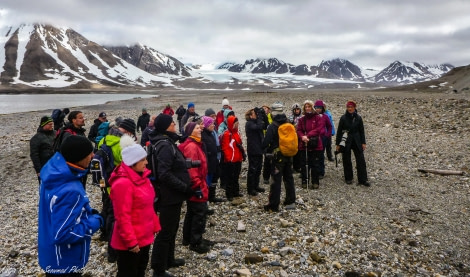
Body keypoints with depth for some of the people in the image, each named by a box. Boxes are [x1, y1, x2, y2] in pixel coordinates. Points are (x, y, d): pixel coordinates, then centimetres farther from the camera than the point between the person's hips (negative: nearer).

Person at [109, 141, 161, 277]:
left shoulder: (141, 177, 5)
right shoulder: (123, 183, -24)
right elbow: (122, 217, -24)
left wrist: (155, 226, 15)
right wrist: (130, 241, -21)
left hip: (144, 237, 9)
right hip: (131, 242, -9)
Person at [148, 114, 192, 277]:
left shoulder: (167, 142, 10)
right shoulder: (165, 146, -21)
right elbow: (165, 174, -29)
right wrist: (185, 187, -24)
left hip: (173, 194, 10)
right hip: (170, 195, -10)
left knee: (172, 229, 23)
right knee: (166, 232, 2)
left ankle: (169, 260, 39)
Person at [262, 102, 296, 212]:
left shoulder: (272, 127, -15)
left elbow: (266, 142, -17)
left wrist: (266, 149, 2)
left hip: (277, 156, -6)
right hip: (288, 156, 6)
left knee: (276, 180, -3)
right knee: (289, 178, 16)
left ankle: (273, 205, 1)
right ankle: (290, 201, 26)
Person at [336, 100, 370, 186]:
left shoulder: (358, 118, 1)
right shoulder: (343, 118, -4)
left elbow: (361, 131, 7)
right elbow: (339, 131, -1)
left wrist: (363, 142, 2)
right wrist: (338, 144, -3)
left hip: (357, 141, 1)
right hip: (346, 142, -1)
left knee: (361, 160, 0)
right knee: (346, 161, 6)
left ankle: (363, 179, 7)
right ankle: (348, 178, 20)